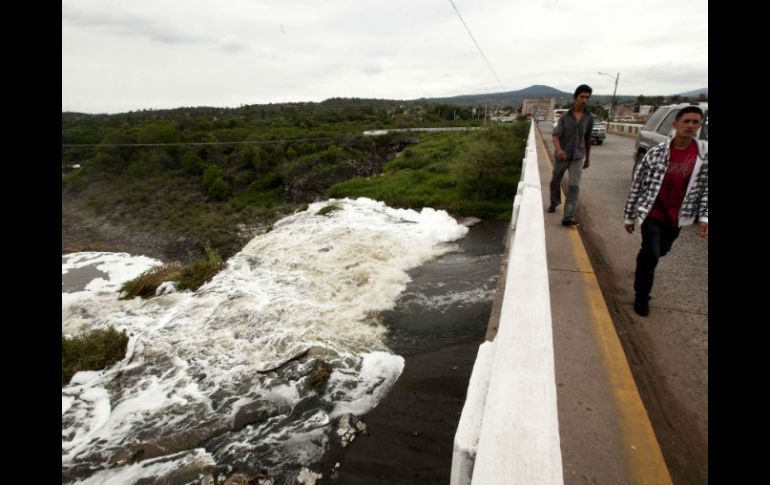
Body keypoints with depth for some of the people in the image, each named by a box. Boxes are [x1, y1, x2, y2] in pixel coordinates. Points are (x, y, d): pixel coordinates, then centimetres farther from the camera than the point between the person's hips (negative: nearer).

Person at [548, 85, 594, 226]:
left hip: (577, 157, 0)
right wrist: (558, 149, -36)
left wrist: (587, 158, 18)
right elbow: (556, 136, -16)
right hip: (561, 156, 0)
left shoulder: (589, 118, 0)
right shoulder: (565, 117, -6)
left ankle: (568, 216, -16)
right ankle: (554, 203, 44)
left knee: (574, 186, -13)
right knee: (555, 182, 16)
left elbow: (588, 139, 11)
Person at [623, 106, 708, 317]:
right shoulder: (656, 153, -13)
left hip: (676, 216, 4)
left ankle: (643, 265, 55)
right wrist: (629, 216, -3)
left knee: (661, 251, 21)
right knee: (651, 254, -14)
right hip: (652, 213, -4)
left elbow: (705, 188, 3)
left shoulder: (704, 154, -5)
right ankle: (641, 296, 5)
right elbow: (637, 185, -7)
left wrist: (704, 217, -5)